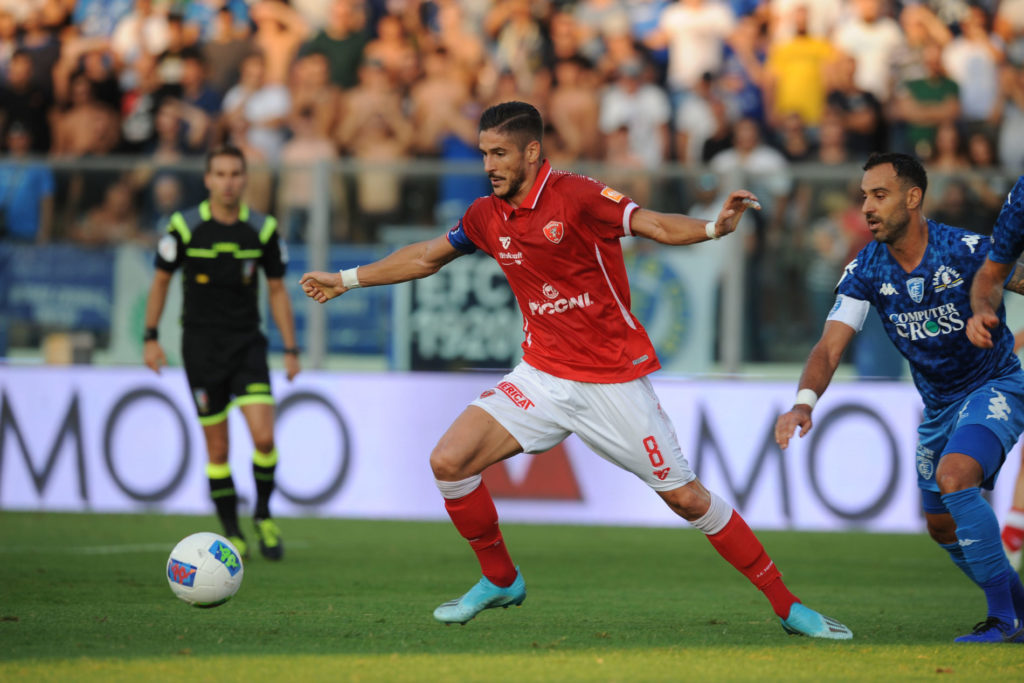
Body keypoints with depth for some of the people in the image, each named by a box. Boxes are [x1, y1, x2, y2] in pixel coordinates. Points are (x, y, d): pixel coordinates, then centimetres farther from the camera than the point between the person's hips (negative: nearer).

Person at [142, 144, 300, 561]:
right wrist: (150, 337, 2)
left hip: (247, 343, 1)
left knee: (264, 436, -14)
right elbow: (161, 280, 6)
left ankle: (263, 515, 9)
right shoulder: (185, 226, -6)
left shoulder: (262, 229, -2)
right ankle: (231, 533, 15)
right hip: (201, 346, -1)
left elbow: (277, 290, 7)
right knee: (218, 449, 1)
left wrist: (291, 349, 4)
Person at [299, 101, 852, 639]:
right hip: (543, 376, 5)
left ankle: (786, 605, 8)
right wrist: (346, 279, 29)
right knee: (449, 461, -10)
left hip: (614, 381, -5)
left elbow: (657, 226, -27)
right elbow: (427, 257, 21)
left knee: (686, 498, -4)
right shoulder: (487, 217, 3)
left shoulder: (577, 197, -15)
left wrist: (714, 227, -47)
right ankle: (499, 580, 11)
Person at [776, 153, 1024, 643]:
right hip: (938, 403, 6)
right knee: (942, 525, 11)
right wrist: (804, 401, -35)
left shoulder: (967, 251, -22)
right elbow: (829, 347, -17)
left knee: (954, 478, -30)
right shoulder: (866, 270, -10)